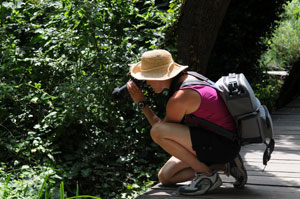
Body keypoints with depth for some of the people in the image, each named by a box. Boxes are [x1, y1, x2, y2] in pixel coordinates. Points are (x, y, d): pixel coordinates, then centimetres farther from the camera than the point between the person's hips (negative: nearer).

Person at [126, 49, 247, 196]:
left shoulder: (179, 98, -23)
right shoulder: (188, 78, 6)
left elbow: (160, 130, -6)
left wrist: (142, 103, -2)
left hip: (223, 144, -10)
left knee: (157, 131, -25)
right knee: (165, 177, 13)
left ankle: (207, 174, -11)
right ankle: (226, 165, 9)